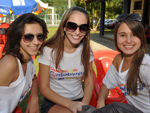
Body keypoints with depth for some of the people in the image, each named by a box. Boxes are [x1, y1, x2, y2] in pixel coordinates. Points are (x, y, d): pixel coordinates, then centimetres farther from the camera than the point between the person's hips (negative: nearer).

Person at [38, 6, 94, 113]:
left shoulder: (86, 50, -1)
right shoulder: (49, 50, -11)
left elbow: (89, 82, 3)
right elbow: (44, 88, -8)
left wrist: (84, 104, -15)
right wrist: (70, 104, -19)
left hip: (79, 101, 4)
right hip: (53, 102, -4)